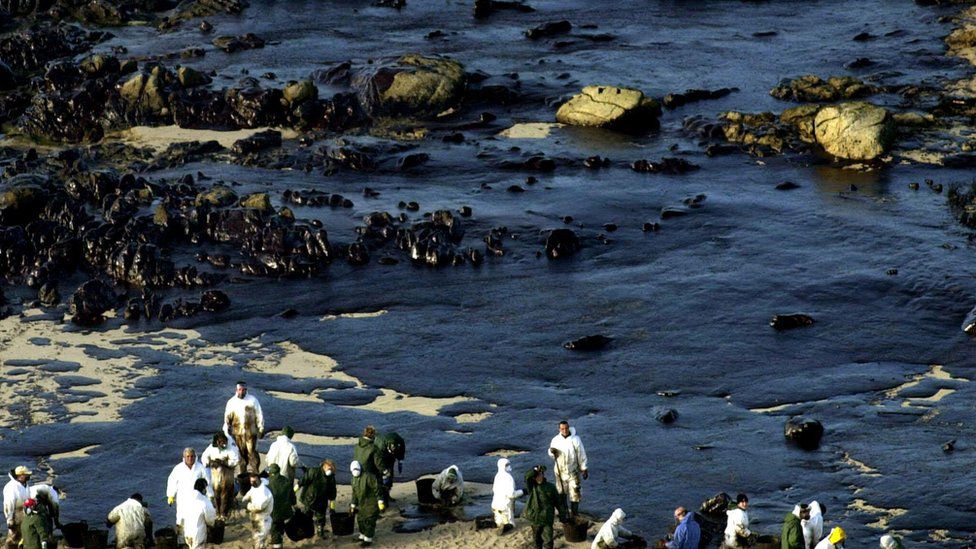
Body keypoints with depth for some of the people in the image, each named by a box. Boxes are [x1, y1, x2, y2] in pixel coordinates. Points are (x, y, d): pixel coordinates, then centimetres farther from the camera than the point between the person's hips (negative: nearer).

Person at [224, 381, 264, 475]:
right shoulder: (232, 402, 4)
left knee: (252, 452, -6)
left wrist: (260, 429, 2)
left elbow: (259, 415, 3)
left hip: (251, 431, -2)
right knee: (241, 452, 8)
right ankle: (243, 472, 20)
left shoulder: (253, 400, -2)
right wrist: (226, 430, 6)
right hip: (237, 432, 2)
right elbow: (227, 418, 10)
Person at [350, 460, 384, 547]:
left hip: (372, 503, -8)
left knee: (368, 521, -6)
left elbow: (377, 489, -19)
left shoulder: (368, 477, -20)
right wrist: (353, 505, 20)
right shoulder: (354, 480, 7)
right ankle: (362, 536, 35)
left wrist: (380, 501, -21)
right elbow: (355, 493, 18)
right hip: (362, 504, 8)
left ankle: (368, 539, 3)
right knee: (360, 520, 17)